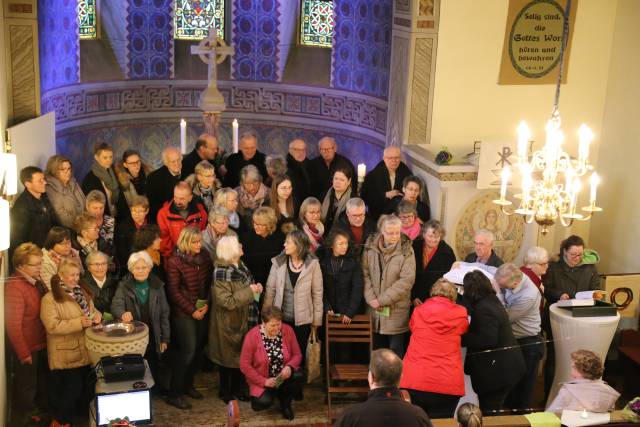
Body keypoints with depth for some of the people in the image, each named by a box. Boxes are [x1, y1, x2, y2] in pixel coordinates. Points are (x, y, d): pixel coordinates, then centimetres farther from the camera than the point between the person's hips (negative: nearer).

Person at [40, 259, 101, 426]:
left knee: (87, 389, 14)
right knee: (70, 392, 1)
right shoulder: (50, 298, -13)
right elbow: (52, 326, -21)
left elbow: (92, 310, 21)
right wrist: (79, 323, -25)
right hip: (67, 355, -7)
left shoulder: (82, 293, 11)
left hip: (86, 352, 7)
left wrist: (97, 315, -4)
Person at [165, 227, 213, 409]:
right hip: (183, 312, -5)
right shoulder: (175, 261, -13)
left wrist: (207, 304, -4)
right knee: (188, 350, -8)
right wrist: (192, 311, -11)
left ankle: (188, 385, 26)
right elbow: (173, 291, -12)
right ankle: (174, 393, 3)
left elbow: (210, 282, 9)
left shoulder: (204, 256, 2)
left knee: (198, 349, 7)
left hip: (202, 310, 5)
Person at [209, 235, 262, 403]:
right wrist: (249, 291, -23)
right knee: (228, 357, 8)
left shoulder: (241, 267, 4)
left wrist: (256, 289, -1)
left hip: (244, 320, 8)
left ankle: (237, 389, 32)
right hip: (228, 324, -8)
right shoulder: (221, 273, -22)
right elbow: (226, 301, -26)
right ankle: (225, 392, 25)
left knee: (242, 355, 16)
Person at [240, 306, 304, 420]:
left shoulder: (288, 330, -10)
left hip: (284, 375, 2)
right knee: (264, 402, -29)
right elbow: (244, 365, -14)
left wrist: (289, 367, -23)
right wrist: (263, 381, -19)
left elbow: (297, 354, -1)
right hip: (262, 380, -2)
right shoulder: (252, 336, -18)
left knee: (299, 376, -28)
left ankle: (285, 402, 2)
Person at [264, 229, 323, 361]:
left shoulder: (312, 264, -9)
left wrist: (317, 319, -1)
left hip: (303, 320, -1)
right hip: (280, 318, 1)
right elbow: (270, 290, 1)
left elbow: (317, 293, -3)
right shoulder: (278, 262, -4)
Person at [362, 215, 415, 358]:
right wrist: (371, 298, -10)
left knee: (396, 351, 2)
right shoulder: (370, 247, 0)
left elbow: (406, 280, -13)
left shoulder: (406, 250, -8)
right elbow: (365, 274, 2)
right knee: (377, 350, 13)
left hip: (396, 310, -3)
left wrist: (382, 299, -14)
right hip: (374, 309, 3)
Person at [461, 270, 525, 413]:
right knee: (494, 410, 18)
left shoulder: (483, 309, -21)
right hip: (505, 365, 10)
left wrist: (461, 338, -21)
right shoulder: (491, 300, 9)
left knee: (488, 411, -1)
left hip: (497, 370, -10)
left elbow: (487, 340, -27)